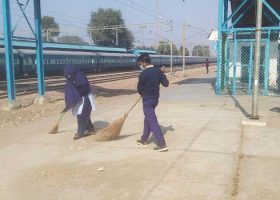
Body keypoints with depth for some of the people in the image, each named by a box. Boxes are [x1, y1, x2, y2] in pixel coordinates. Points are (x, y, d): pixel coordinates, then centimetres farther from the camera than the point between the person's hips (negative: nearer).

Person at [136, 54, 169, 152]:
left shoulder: (143, 74, -19)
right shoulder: (158, 71, -1)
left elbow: (139, 88, -8)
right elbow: (166, 84, 1)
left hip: (147, 100, -8)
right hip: (155, 99, 8)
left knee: (152, 122, -5)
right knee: (147, 119, 22)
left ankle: (162, 144, -8)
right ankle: (144, 140, 36)